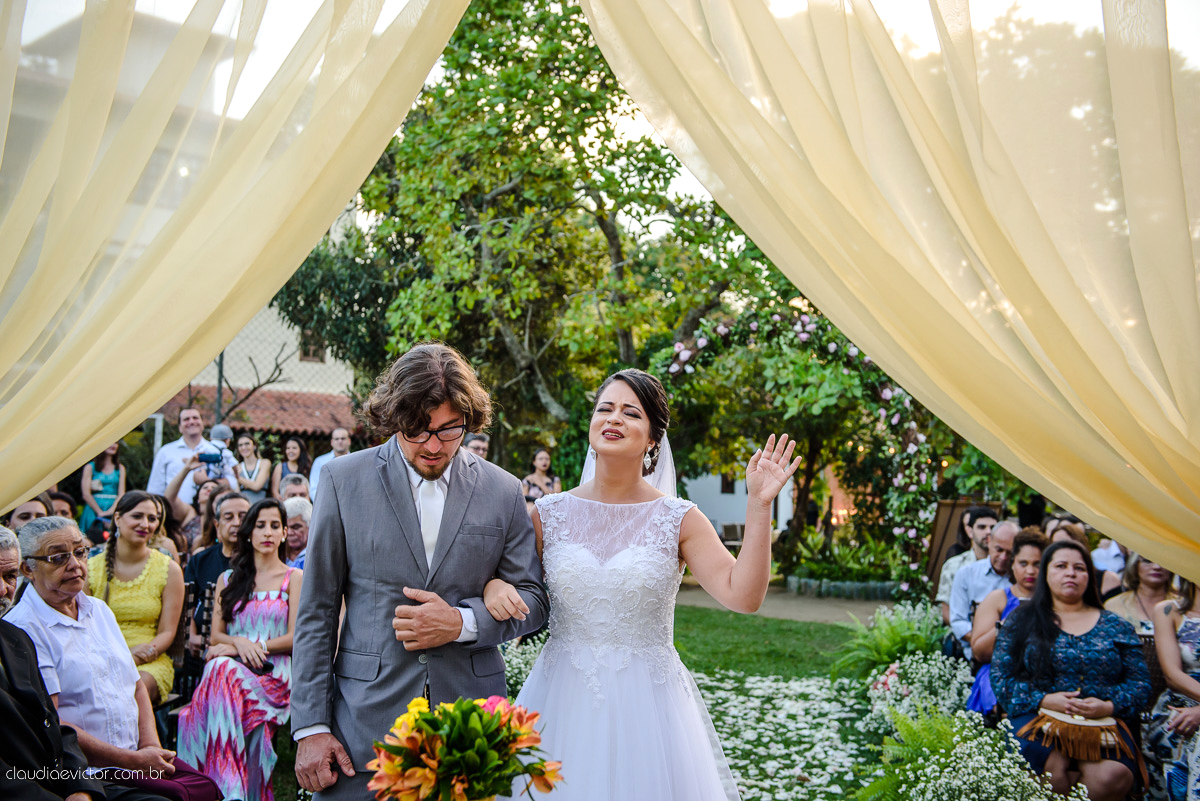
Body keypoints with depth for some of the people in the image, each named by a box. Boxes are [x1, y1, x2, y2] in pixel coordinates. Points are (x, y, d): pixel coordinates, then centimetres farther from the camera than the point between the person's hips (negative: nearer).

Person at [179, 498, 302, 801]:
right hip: (230, 666, 3)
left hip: (273, 672, -3)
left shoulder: (293, 578, 11)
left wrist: (255, 646, -9)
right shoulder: (228, 579, 23)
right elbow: (216, 635, 15)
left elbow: (295, 638, 2)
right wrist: (239, 642, -8)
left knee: (223, 671, -37)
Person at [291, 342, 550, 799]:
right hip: (366, 724, 0)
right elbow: (317, 609, 1)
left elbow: (532, 599, 7)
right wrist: (311, 727, -4)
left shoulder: (503, 491, 2)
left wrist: (462, 623, -12)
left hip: (471, 728, 1)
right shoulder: (344, 479, 0)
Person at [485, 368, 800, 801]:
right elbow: (504, 572, 11)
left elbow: (743, 595, -14)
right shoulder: (549, 513, 0)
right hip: (563, 698, 2)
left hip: (646, 701, -1)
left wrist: (758, 505, -18)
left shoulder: (679, 519, -4)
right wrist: (495, 587, -12)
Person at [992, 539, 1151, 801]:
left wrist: (1109, 706, -7)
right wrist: (1043, 700, -9)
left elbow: (1140, 682, 12)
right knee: (1052, 772, -34)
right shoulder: (1022, 620, 13)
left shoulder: (1116, 626, 18)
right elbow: (1000, 676, 6)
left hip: (1103, 724, 1)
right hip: (1038, 717, -1)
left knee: (1112, 778, -32)